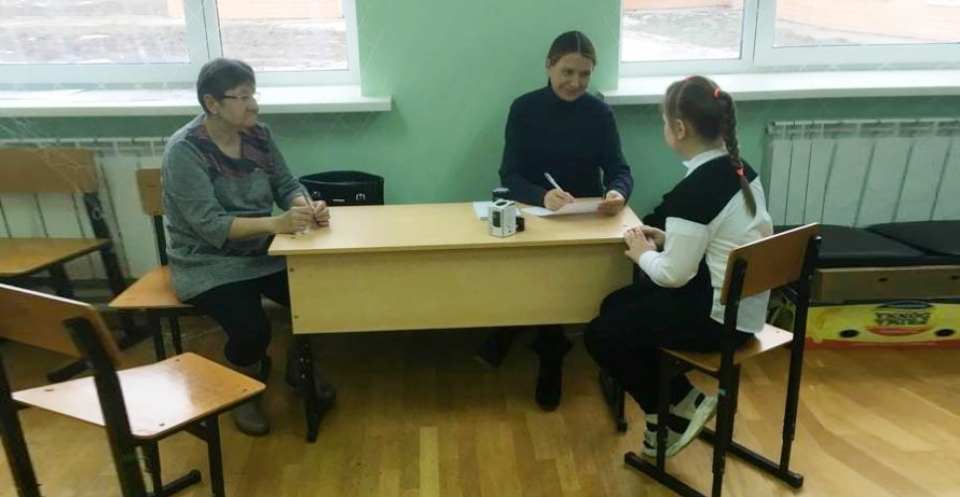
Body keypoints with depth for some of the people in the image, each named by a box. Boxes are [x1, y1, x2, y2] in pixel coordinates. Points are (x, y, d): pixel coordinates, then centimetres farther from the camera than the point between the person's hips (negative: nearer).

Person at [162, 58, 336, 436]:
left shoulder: (258, 135, 0)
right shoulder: (184, 150, -19)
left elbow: (287, 185, 3)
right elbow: (210, 225, -26)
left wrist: (308, 207, -21)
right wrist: (276, 224, -38)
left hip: (261, 252, 6)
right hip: (208, 264, -5)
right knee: (252, 330, -27)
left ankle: (298, 367, 17)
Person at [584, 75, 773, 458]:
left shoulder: (693, 191, -25)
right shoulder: (741, 170, 3)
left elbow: (674, 274, -20)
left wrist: (642, 254, -1)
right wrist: (669, 238, 9)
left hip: (718, 316, -9)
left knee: (599, 334, -2)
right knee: (615, 305, 17)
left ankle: (681, 405, 8)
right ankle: (669, 404, 21)